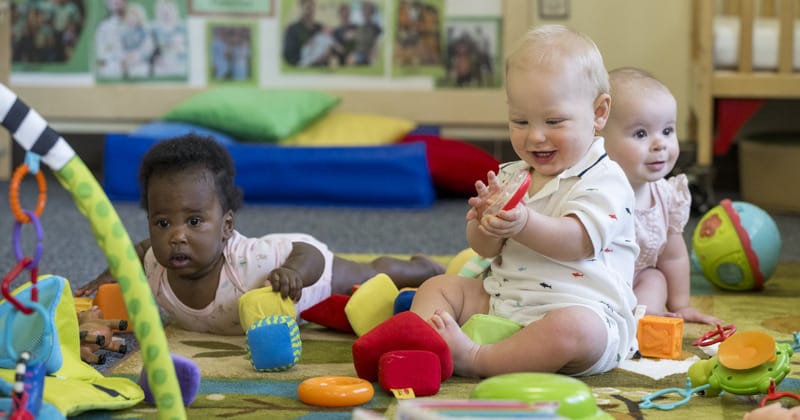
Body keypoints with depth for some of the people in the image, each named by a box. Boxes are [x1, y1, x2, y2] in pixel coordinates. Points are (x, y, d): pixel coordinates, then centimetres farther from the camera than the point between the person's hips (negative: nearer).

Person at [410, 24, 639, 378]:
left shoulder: (605, 180, -7)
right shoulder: (512, 175, 14)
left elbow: (577, 242, -22)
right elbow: (484, 249, 10)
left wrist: (524, 224, -38)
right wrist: (486, 222, -15)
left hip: (582, 306, -7)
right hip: (501, 298, 7)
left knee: (575, 328, -39)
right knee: (438, 288, 0)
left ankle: (473, 358, -37)